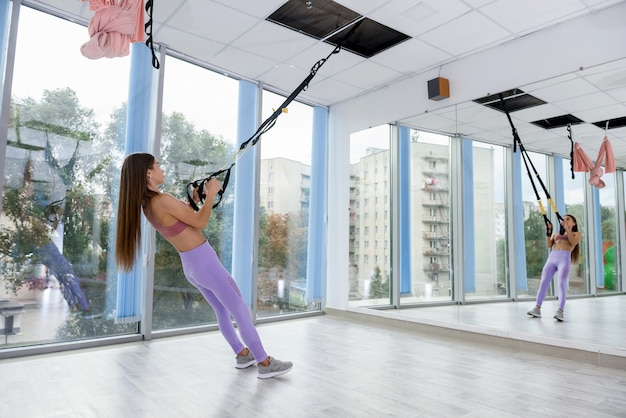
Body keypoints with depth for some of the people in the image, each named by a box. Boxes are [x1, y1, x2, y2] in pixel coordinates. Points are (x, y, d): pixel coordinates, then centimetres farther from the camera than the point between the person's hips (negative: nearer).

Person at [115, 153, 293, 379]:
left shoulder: (146, 203, 5)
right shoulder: (163, 200, -24)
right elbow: (199, 222, -15)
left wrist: (194, 200, 12)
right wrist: (211, 193, -6)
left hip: (190, 265, 9)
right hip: (205, 262, -9)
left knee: (222, 310, 23)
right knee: (240, 311, 0)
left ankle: (242, 354, 35)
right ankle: (265, 363, 9)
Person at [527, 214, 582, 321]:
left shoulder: (577, 234, 20)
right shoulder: (556, 234, 30)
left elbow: (573, 242, -1)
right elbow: (549, 245, 14)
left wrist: (567, 228, -1)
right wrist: (548, 233, 2)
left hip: (564, 258, -4)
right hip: (552, 258, 4)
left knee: (562, 283, -18)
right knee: (544, 282, -8)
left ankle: (560, 311, -25)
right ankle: (537, 308, -11)